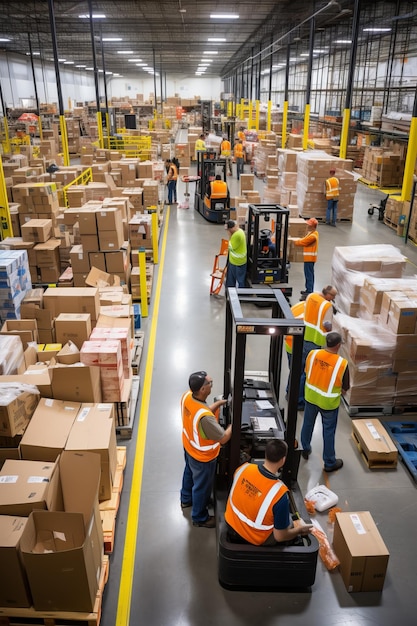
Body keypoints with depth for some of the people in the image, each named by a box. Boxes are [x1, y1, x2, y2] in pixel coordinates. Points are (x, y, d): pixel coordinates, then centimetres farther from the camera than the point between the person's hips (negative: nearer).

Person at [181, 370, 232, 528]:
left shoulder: (187, 396, -20)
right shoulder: (205, 417, -44)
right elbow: (223, 438, -30)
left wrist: (218, 403, -7)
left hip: (189, 446, 8)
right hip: (202, 456, -8)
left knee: (189, 473, 33)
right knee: (202, 486, 18)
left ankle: (186, 499, 61)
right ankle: (199, 517, 43)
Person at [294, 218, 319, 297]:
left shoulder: (313, 236, -20)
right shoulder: (314, 233, 11)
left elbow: (302, 242, -14)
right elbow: (305, 239, 17)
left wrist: (295, 242, 1)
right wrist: (298, 240, 3)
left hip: (309, 257, -10)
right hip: (309, 257, 10)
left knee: (309, 274, -7)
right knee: (309, 274, 16)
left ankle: (309, 291, -5)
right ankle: (309, 289, 24)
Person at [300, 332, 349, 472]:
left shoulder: (312, 354, -15)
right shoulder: (342, 363, -25)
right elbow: (344, 388, -13)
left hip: (311, 396, 4)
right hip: (328, 402, -4)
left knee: (308, 423, 24)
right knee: (328, 432, 12)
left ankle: (305, 449, 45)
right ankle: (330, 463, 28)